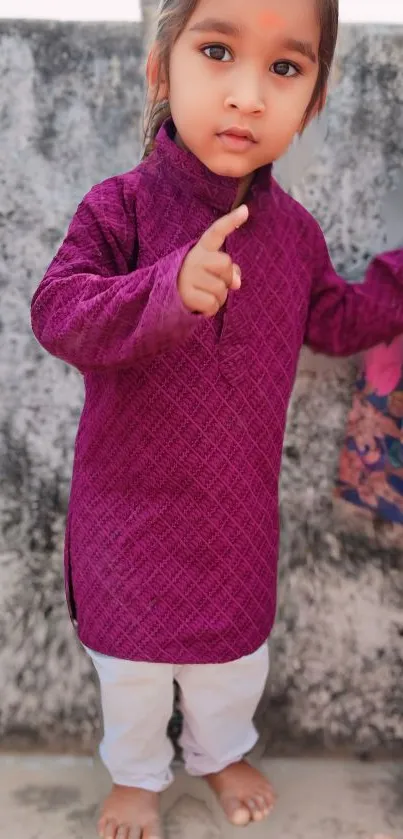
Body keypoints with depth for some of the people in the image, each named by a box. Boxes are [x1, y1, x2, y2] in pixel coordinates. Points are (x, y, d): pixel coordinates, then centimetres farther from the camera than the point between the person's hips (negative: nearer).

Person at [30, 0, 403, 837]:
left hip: (240, 506, 4)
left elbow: (334, 321, 10)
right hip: (132, 498, -3)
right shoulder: (121, 207, -18)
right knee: (133, 654, 17)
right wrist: (165, 290, -42)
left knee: (237, 644, 23)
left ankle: (221, 750, 54)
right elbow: (57, 312, -27)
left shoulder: (293, 229, -4)